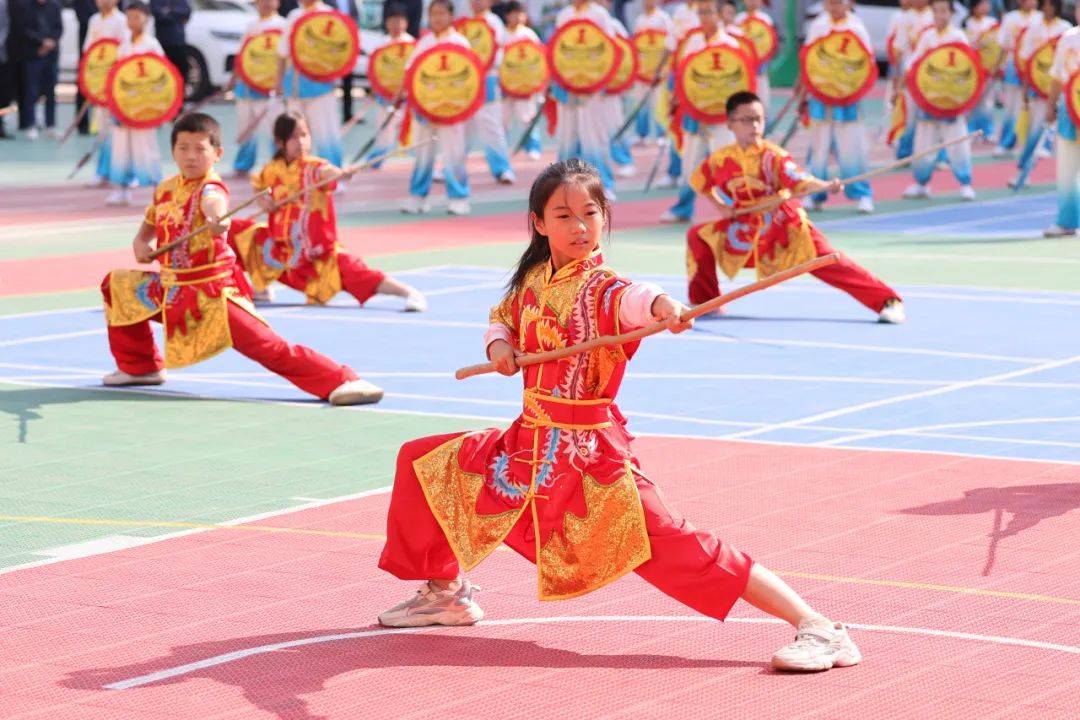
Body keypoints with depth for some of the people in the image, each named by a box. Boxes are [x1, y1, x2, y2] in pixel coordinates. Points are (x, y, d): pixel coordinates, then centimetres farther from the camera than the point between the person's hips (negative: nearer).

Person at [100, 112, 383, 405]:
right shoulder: (166, 188, 6)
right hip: (171, 289, 8)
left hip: (213, 293, -8)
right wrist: (140, 243, 3)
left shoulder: (210, 190, -16)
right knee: (116, 286, 17)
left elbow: (214, 205, -42)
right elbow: (150, 222, 24)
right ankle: (140, 367, 31)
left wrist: (217, 221, -65)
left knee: (270, 347, -20)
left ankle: (340, 381, -21)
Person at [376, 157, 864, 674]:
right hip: (531, 449, 7)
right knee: (420, 462, 14)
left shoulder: (600, 288, -14)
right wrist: (498, 344, 0)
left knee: (677, 550, -18)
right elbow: (501, 319, 24)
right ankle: (446, 592, 36)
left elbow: (630, 300, -39)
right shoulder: (531, 280, 4)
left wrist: (660, 304, -62)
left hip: (591, 454, -7)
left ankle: (816, 626, -20)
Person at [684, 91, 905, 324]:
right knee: (698, 237, -3)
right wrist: (720, 206, 3)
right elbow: (698, 181, 15)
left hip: (785, 225, -5)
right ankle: (704, 302, 15)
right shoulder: (721, 159, -5)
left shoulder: (773, 155, -16)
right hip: (747, 228, 5)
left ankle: (887, 301, -24)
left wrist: (826, 186, -48)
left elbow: (800, 181, -29)